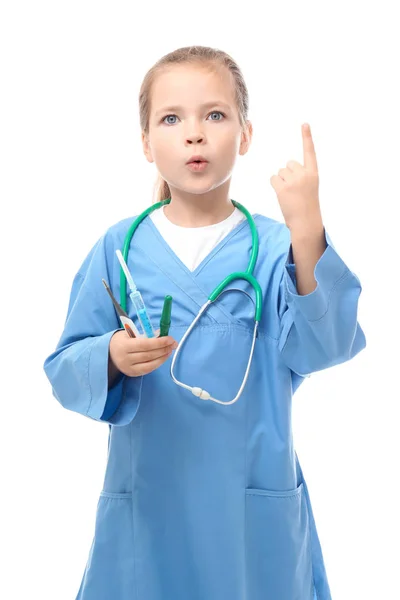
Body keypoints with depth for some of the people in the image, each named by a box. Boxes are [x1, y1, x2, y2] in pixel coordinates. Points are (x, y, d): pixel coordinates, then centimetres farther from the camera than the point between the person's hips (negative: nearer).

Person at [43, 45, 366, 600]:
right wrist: (112, 359, -22)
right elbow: (67, 371, -1)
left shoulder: (275, 246, -5)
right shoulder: (119, 248, -2)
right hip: (145, 499, 1)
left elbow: (324, 345, -18)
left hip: (254, 505, 0)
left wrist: (306, 232, -29)